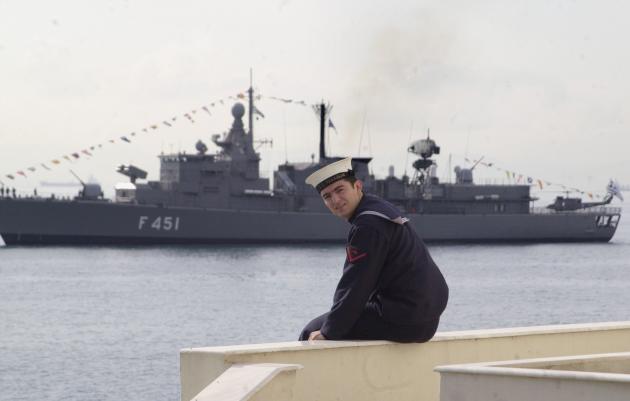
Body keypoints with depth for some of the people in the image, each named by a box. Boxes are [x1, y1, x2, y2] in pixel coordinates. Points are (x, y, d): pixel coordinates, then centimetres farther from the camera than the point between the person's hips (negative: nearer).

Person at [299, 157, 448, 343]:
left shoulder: (368, 225, -18)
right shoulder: (381, 209, 14)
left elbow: (355, 286, -18)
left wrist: (327, 333, -11)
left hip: (404, 320, -10)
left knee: (313, 332, -2)